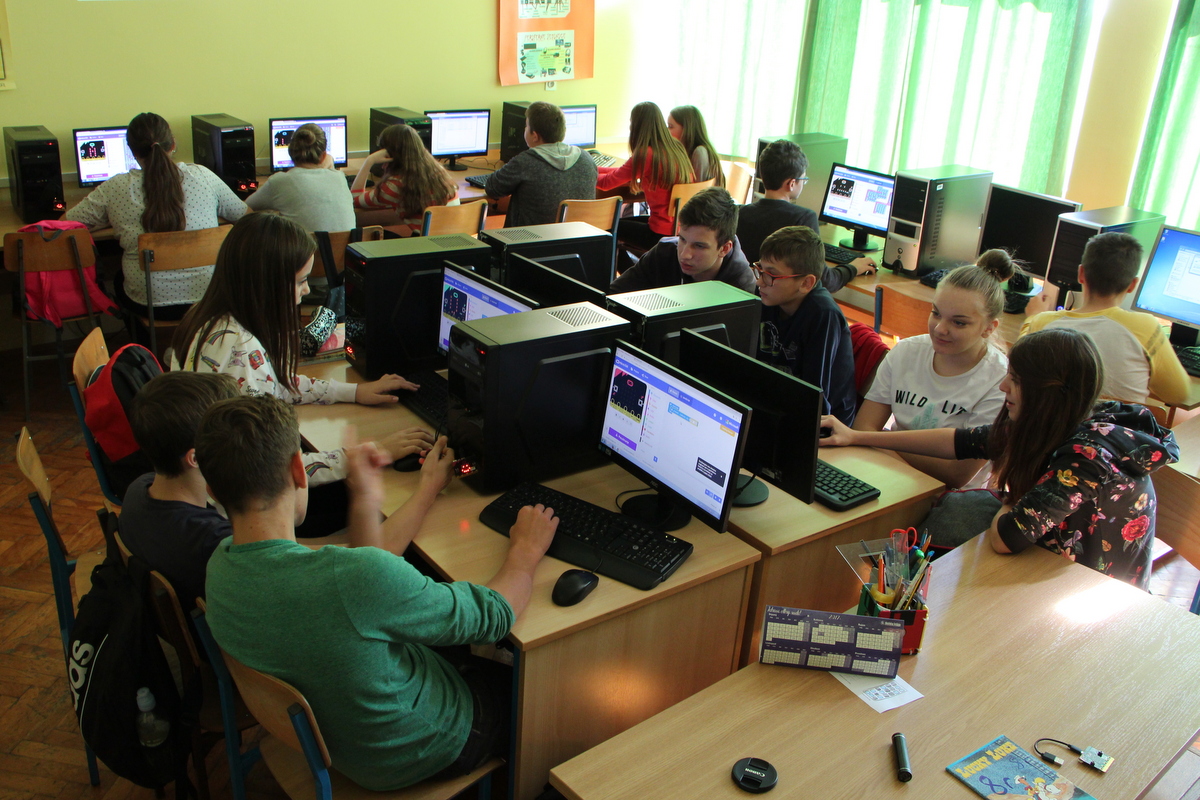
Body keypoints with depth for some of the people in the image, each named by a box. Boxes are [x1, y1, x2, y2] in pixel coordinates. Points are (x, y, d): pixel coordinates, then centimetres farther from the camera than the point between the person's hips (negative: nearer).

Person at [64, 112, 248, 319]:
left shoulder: (115, 188, -5)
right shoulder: (202, 176, -3)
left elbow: (65, 223, 7)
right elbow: (243, 214, 12)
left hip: (149, 306, 0)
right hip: (207, 297, 0)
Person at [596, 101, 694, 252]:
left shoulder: (645, 155, -18)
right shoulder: (677, 148, 6)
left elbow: (606, 183, -8)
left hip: (663, 234, -8)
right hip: (683, 228, 8)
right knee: (625, 221, 27)